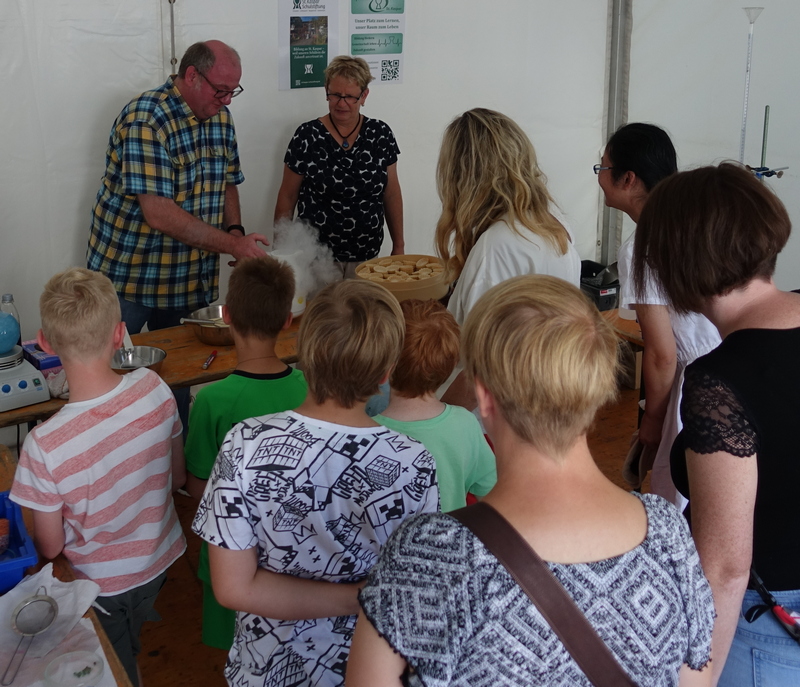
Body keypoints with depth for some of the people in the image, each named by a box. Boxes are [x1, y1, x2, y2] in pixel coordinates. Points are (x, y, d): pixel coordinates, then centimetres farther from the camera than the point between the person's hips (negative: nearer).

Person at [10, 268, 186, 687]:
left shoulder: (44, 446, -35)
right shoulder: (154, 389, -24)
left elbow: (49, 547, -18)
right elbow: (177, 478, -6)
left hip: (105, 586, -3)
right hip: (160, 560, 4)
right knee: (131, 643, 33)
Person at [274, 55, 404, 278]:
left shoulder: (380, 134, 1)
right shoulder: (307, 136, -5)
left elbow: (391, 194, 8)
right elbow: (287, 196, 1)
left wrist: (398, 246, 9)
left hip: (367, 257, 2)